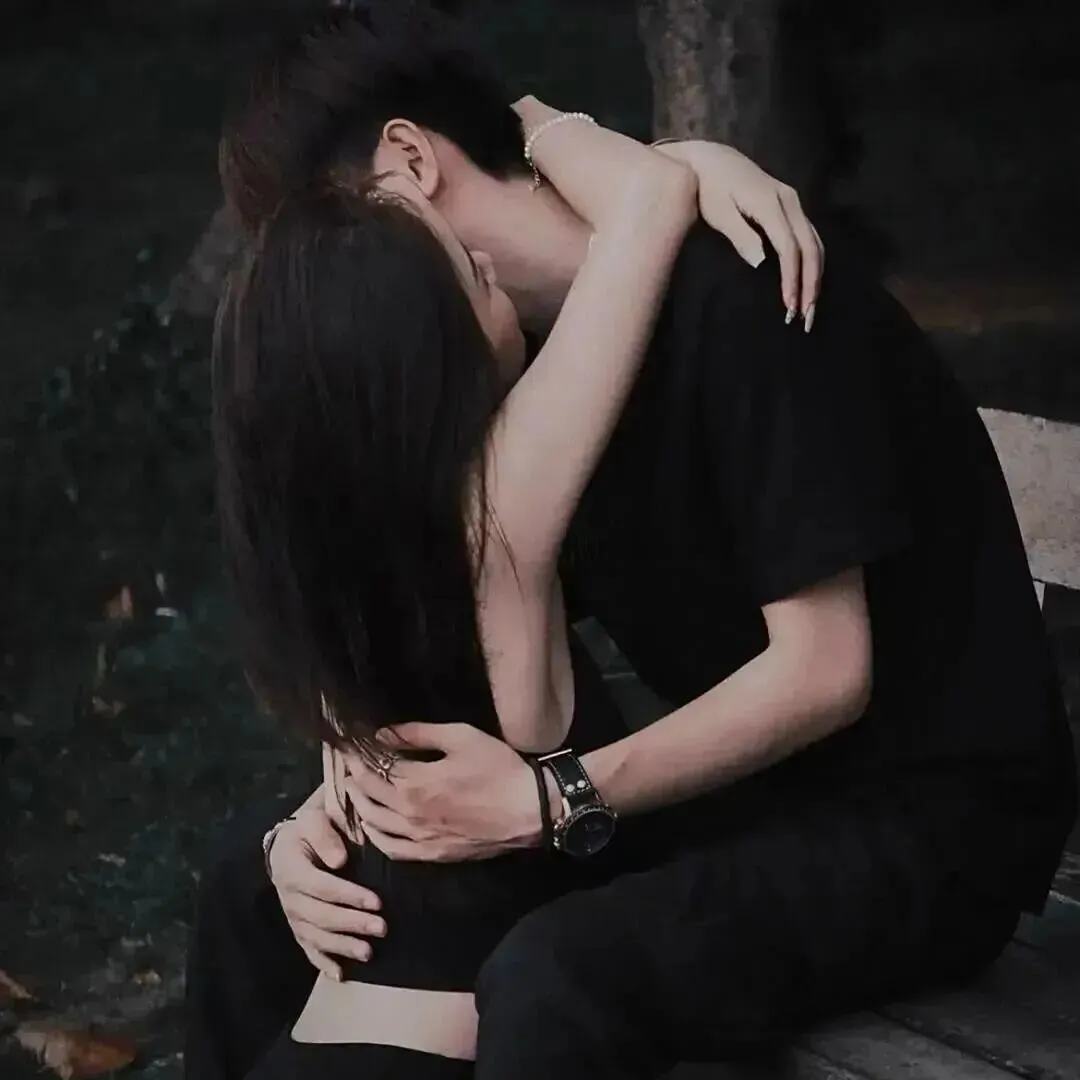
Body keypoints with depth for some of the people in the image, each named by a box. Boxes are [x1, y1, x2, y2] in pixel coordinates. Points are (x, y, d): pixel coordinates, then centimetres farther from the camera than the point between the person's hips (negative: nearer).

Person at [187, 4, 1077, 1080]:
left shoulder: (735, 286, -21)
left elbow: (824, 670, -22)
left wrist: (548, 800, -26)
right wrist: (327, 812, -12)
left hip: (924, 817, -8)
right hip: (732, 788, 8)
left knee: (554, 980, -36)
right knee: (253, 898, 4)